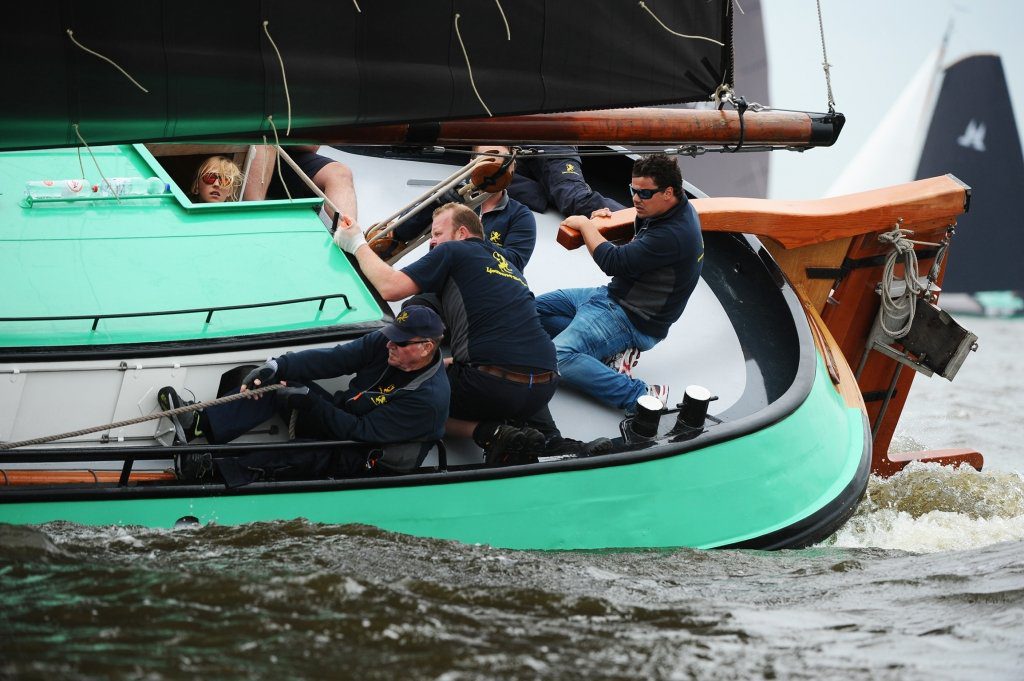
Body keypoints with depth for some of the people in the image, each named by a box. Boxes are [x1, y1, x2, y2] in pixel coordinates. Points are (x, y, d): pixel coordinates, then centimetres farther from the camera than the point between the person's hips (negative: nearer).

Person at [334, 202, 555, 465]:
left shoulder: (452, 251, 4)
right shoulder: (508, 265, 25)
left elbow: (391, 288, -5)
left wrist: (357, 245, 9)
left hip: (495, 384, -7)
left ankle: (490, 433, -8)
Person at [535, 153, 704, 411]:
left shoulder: (673, 235, -29)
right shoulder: (678, 210, 3)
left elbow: (614, 263, -24)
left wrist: (585, 225, -10)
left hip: (632, 320, -11)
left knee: (558, 357, -29)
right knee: (534, 308, 14)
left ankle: (640, 396, -26)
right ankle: (612, 348, 4)